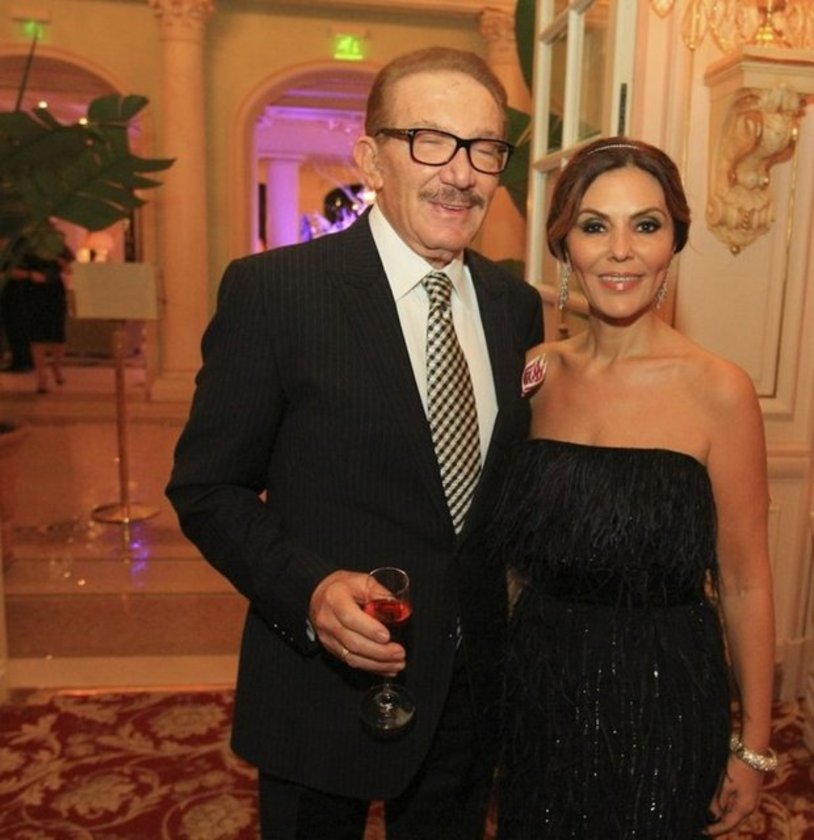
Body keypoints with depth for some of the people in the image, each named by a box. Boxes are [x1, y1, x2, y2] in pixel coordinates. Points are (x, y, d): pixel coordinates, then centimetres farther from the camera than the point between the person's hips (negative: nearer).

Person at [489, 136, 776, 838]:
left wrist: (753, 748, -3)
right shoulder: (538, 373, -3)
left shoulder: (718, 391, -15)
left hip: (659, 705, -3)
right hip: (538, 695, 4)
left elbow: (743, 584, -8)